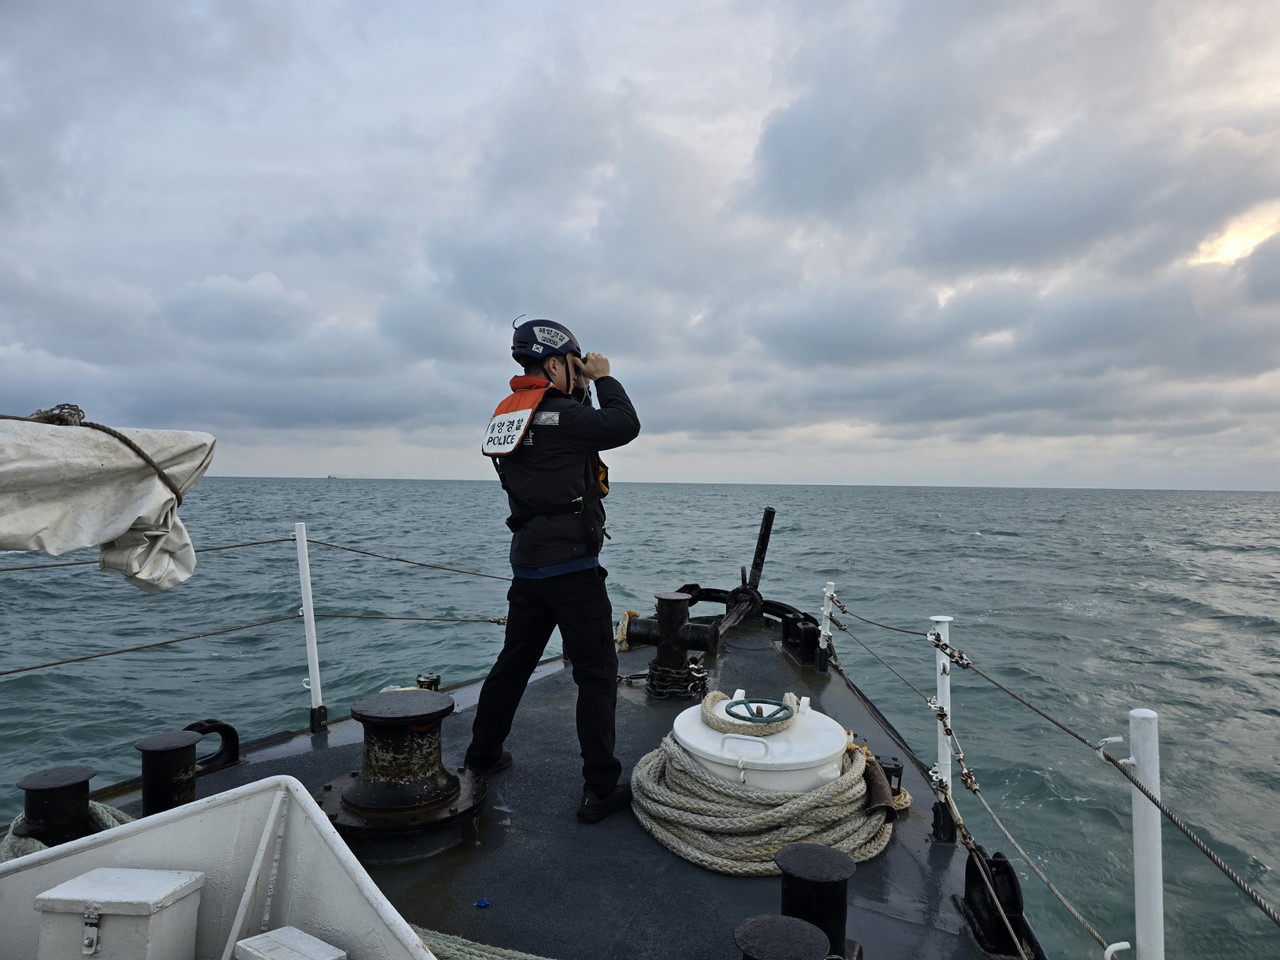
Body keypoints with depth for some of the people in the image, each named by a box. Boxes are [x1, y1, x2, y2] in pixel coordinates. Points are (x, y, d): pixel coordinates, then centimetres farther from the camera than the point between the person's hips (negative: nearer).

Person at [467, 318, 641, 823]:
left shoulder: (507, 413, 12)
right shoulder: (553, 412, -15)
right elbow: (624, 425, -15)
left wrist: (579, 388, 17)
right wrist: (602, 377, -2)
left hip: (527, 566, 9)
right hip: (571, 566, -9)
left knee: (514, 662, 23)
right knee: (597, 675, 1)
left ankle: (483, 754, 39)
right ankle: (600, 790, 7)